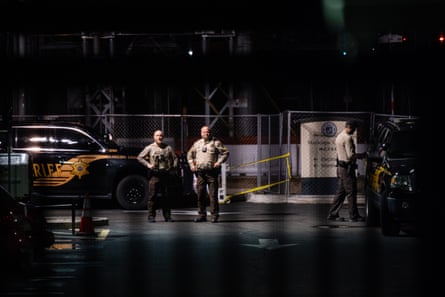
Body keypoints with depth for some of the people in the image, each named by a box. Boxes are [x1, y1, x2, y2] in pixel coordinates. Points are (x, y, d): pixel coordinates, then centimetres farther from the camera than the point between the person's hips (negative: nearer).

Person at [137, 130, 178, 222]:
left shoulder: (168, 148, 13)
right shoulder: (150, 148, 6)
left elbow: (174, 158, 20)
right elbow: (140, 157, 7)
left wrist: (174, 168, 6)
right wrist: (147, 164, -5)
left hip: (165, 174, 2)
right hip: (154, 174, -2)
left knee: (166, 196, 4)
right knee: (152, 196, -5)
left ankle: (167, 216, 10)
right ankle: (151, 216, -2)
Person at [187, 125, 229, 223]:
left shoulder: (216, 143, 3)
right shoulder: (197, 143, 16)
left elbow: (225, 153, -1)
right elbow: (190, 154, 27)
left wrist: (219, 162, -12)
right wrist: (191, 164, 15)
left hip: (212, 172, -4)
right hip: (200, 172, 4)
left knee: (213, 194, -5)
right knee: (200, 194, 5)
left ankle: (214, 215, -2)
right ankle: (202, 214, 12)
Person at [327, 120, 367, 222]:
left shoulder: (339, 136, 15)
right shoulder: (347, 138, -17)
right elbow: (350, 155, -22)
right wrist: (362, 155, -11)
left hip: (340, 167, 10)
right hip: (347, 168, -10)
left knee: (340, 192, 13)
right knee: (351, 192, -4)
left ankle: (332, 214, 13)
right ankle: (354, 216, 0)